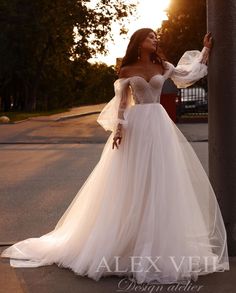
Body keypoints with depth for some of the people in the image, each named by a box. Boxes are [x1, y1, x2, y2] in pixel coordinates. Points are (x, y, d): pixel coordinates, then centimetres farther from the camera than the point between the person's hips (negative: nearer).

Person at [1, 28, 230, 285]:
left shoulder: (162, 66, 11)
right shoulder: (127, 70, 3)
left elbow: (189, 75, 13)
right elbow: (121, 101, 1)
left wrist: (206, 50, 15)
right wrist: (119, 127, -11)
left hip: (159, 126, 3)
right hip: (136, 126, -3)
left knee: (160, 181, 3)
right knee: (133, 183, -1)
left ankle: (160, 242, 13)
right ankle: (129, 241, 9)